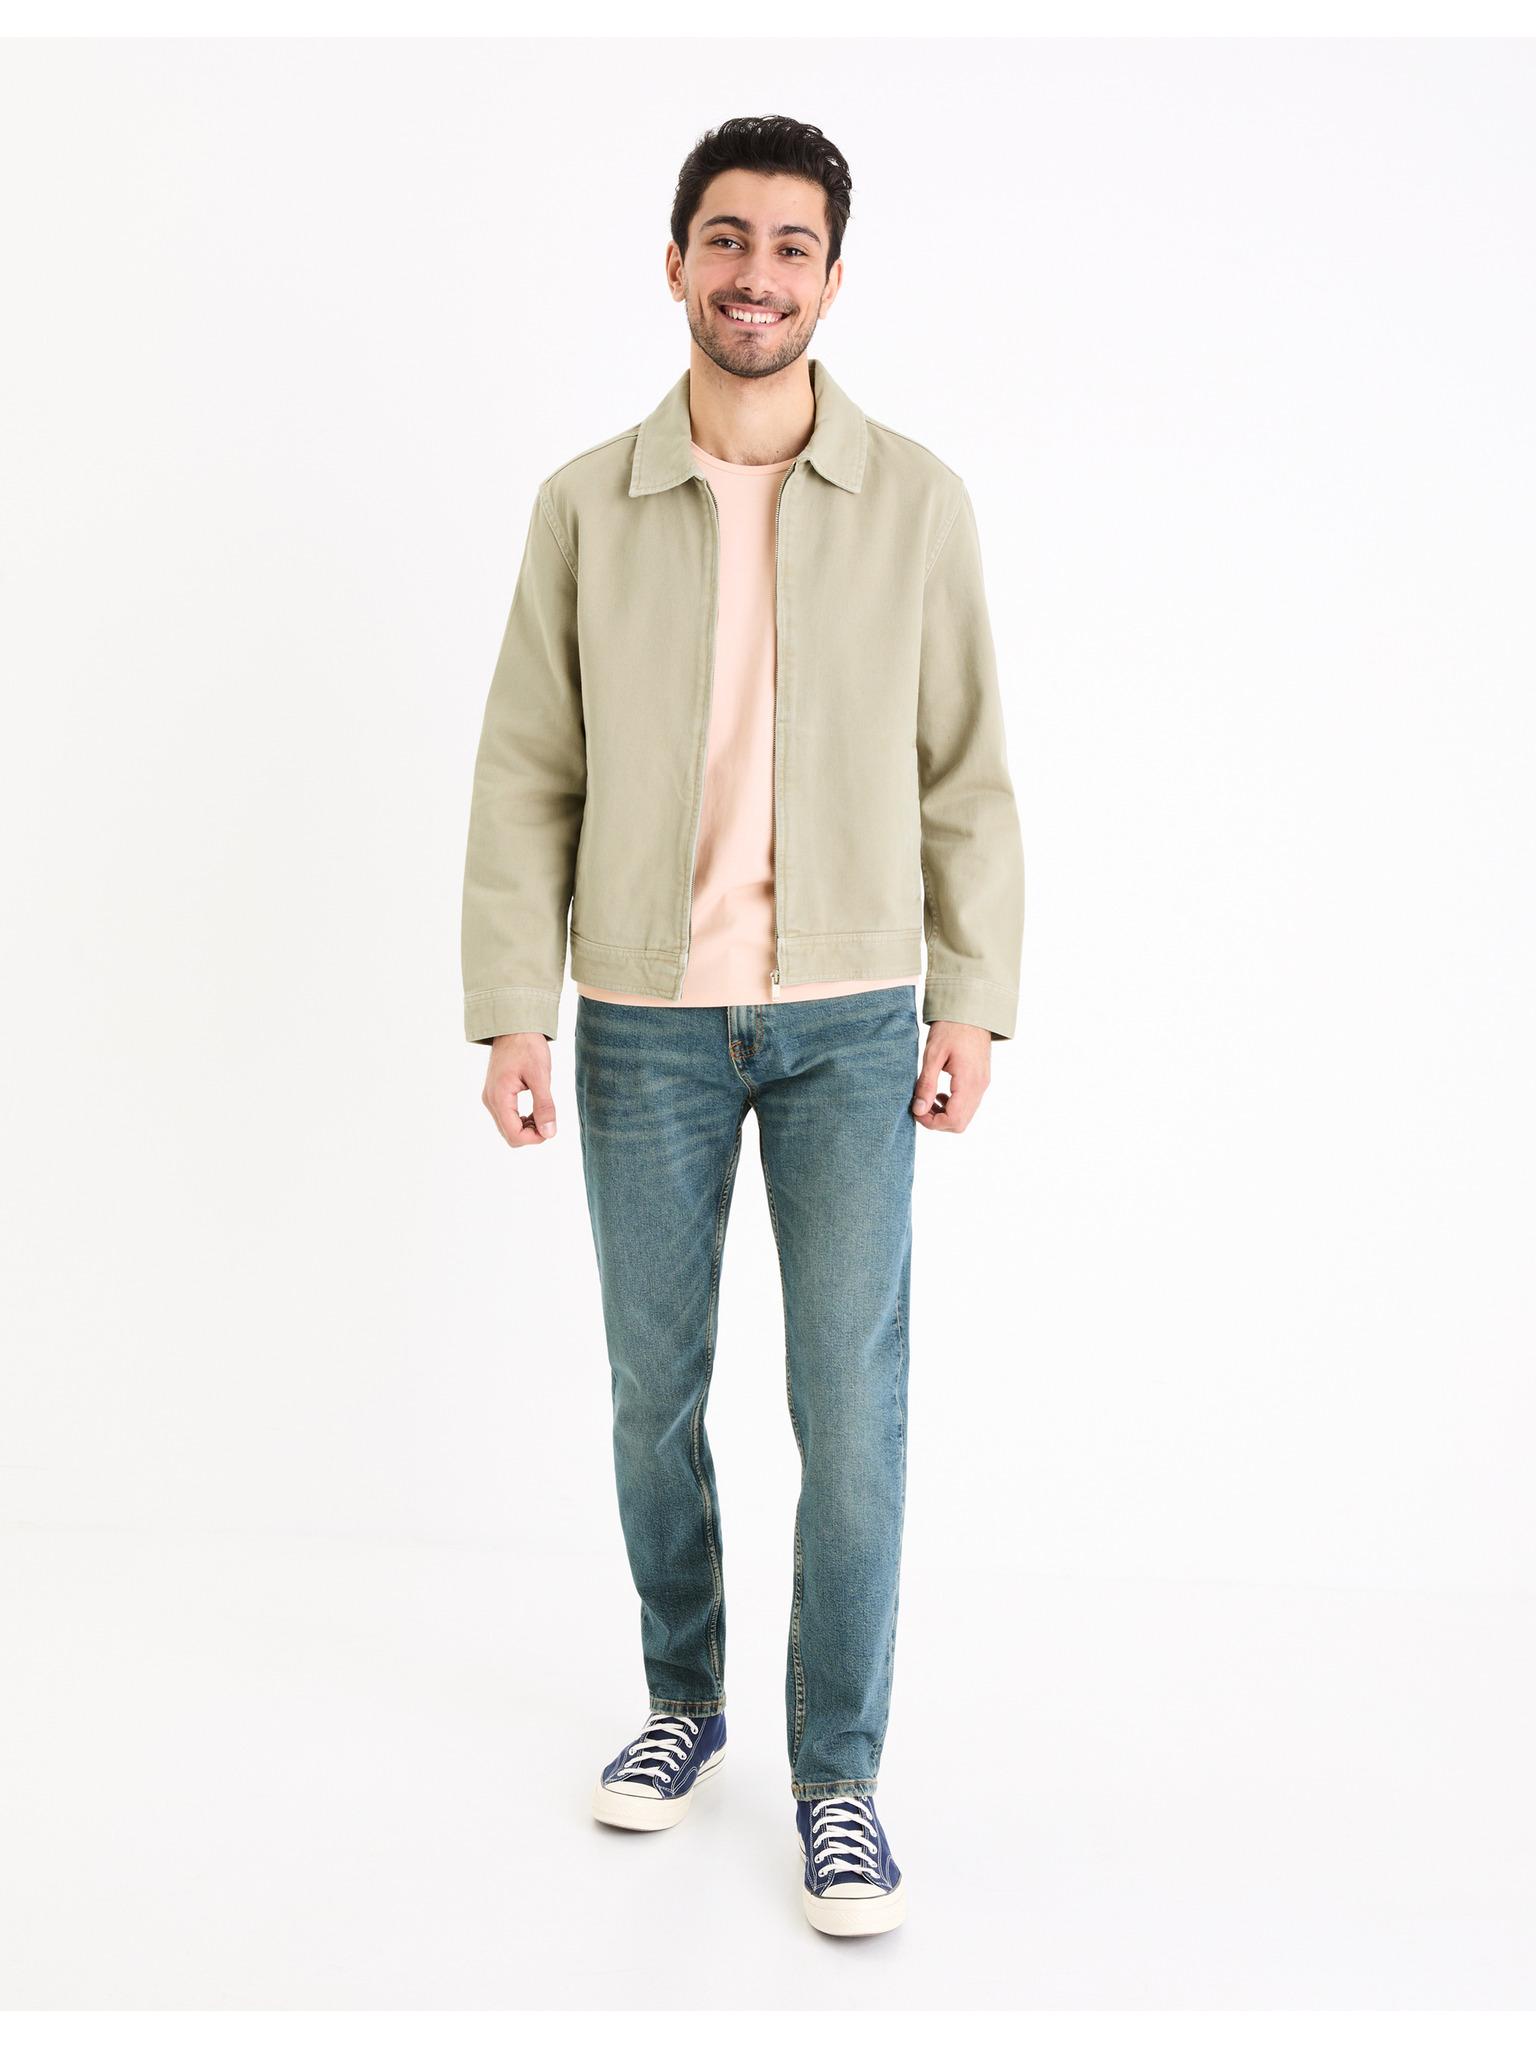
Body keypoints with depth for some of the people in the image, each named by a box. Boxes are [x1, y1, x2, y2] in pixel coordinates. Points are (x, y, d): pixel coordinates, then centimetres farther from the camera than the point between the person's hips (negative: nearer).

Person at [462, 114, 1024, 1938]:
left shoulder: (917, 503, -1)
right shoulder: (587, 506, 0)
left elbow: (964, 773, 2)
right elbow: (527, 774, 1)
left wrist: (973, 1004, -2)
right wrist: (509, 1011, -5)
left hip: (848, 1019, -1)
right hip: (646, 1021, 1)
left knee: (851, 1408, -1)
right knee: (655, 1391, 12)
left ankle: (838, 1772, 15)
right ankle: (684, 1698, 34)